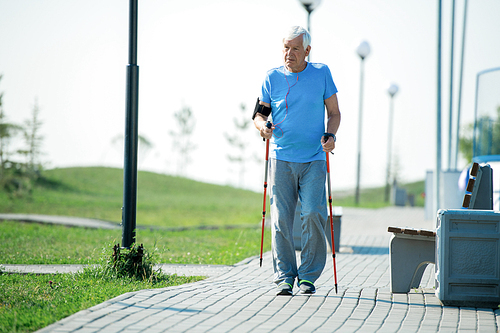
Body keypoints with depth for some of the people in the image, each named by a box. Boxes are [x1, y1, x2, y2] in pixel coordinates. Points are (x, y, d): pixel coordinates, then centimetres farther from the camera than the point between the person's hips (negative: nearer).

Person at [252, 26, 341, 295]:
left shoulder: (321, 73, 5)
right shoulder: (273, 77, 6)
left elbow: (334, 112, 10)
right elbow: (259, 113, 10)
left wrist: (330, 136, -8)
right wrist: (262, 125, -13)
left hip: (314, 160, -1)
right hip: (281, 158, 1)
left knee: (313, 214, -10)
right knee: (281, 218, -4)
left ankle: (308, 276, 2)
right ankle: (284, 277, 4)